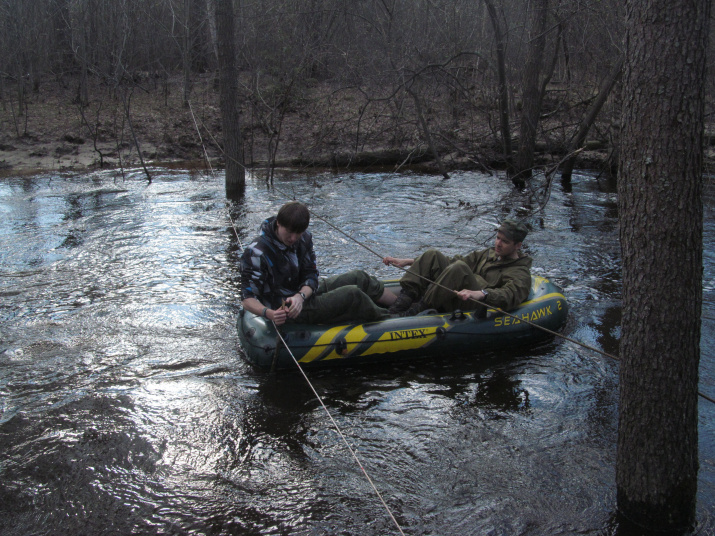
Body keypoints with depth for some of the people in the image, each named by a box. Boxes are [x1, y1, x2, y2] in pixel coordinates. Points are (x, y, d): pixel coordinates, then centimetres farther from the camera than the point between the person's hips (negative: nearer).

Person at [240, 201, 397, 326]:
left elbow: (311, 276, -6)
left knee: (359, 278, 6)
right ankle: (389, 320, 7)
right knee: (352, 294, -18)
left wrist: (300, 296, -28)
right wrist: (268, 313, -45)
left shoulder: (304, 238, -6)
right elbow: (247, 299, -24)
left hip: (305, 292, 8)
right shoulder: (257, 253, -26)